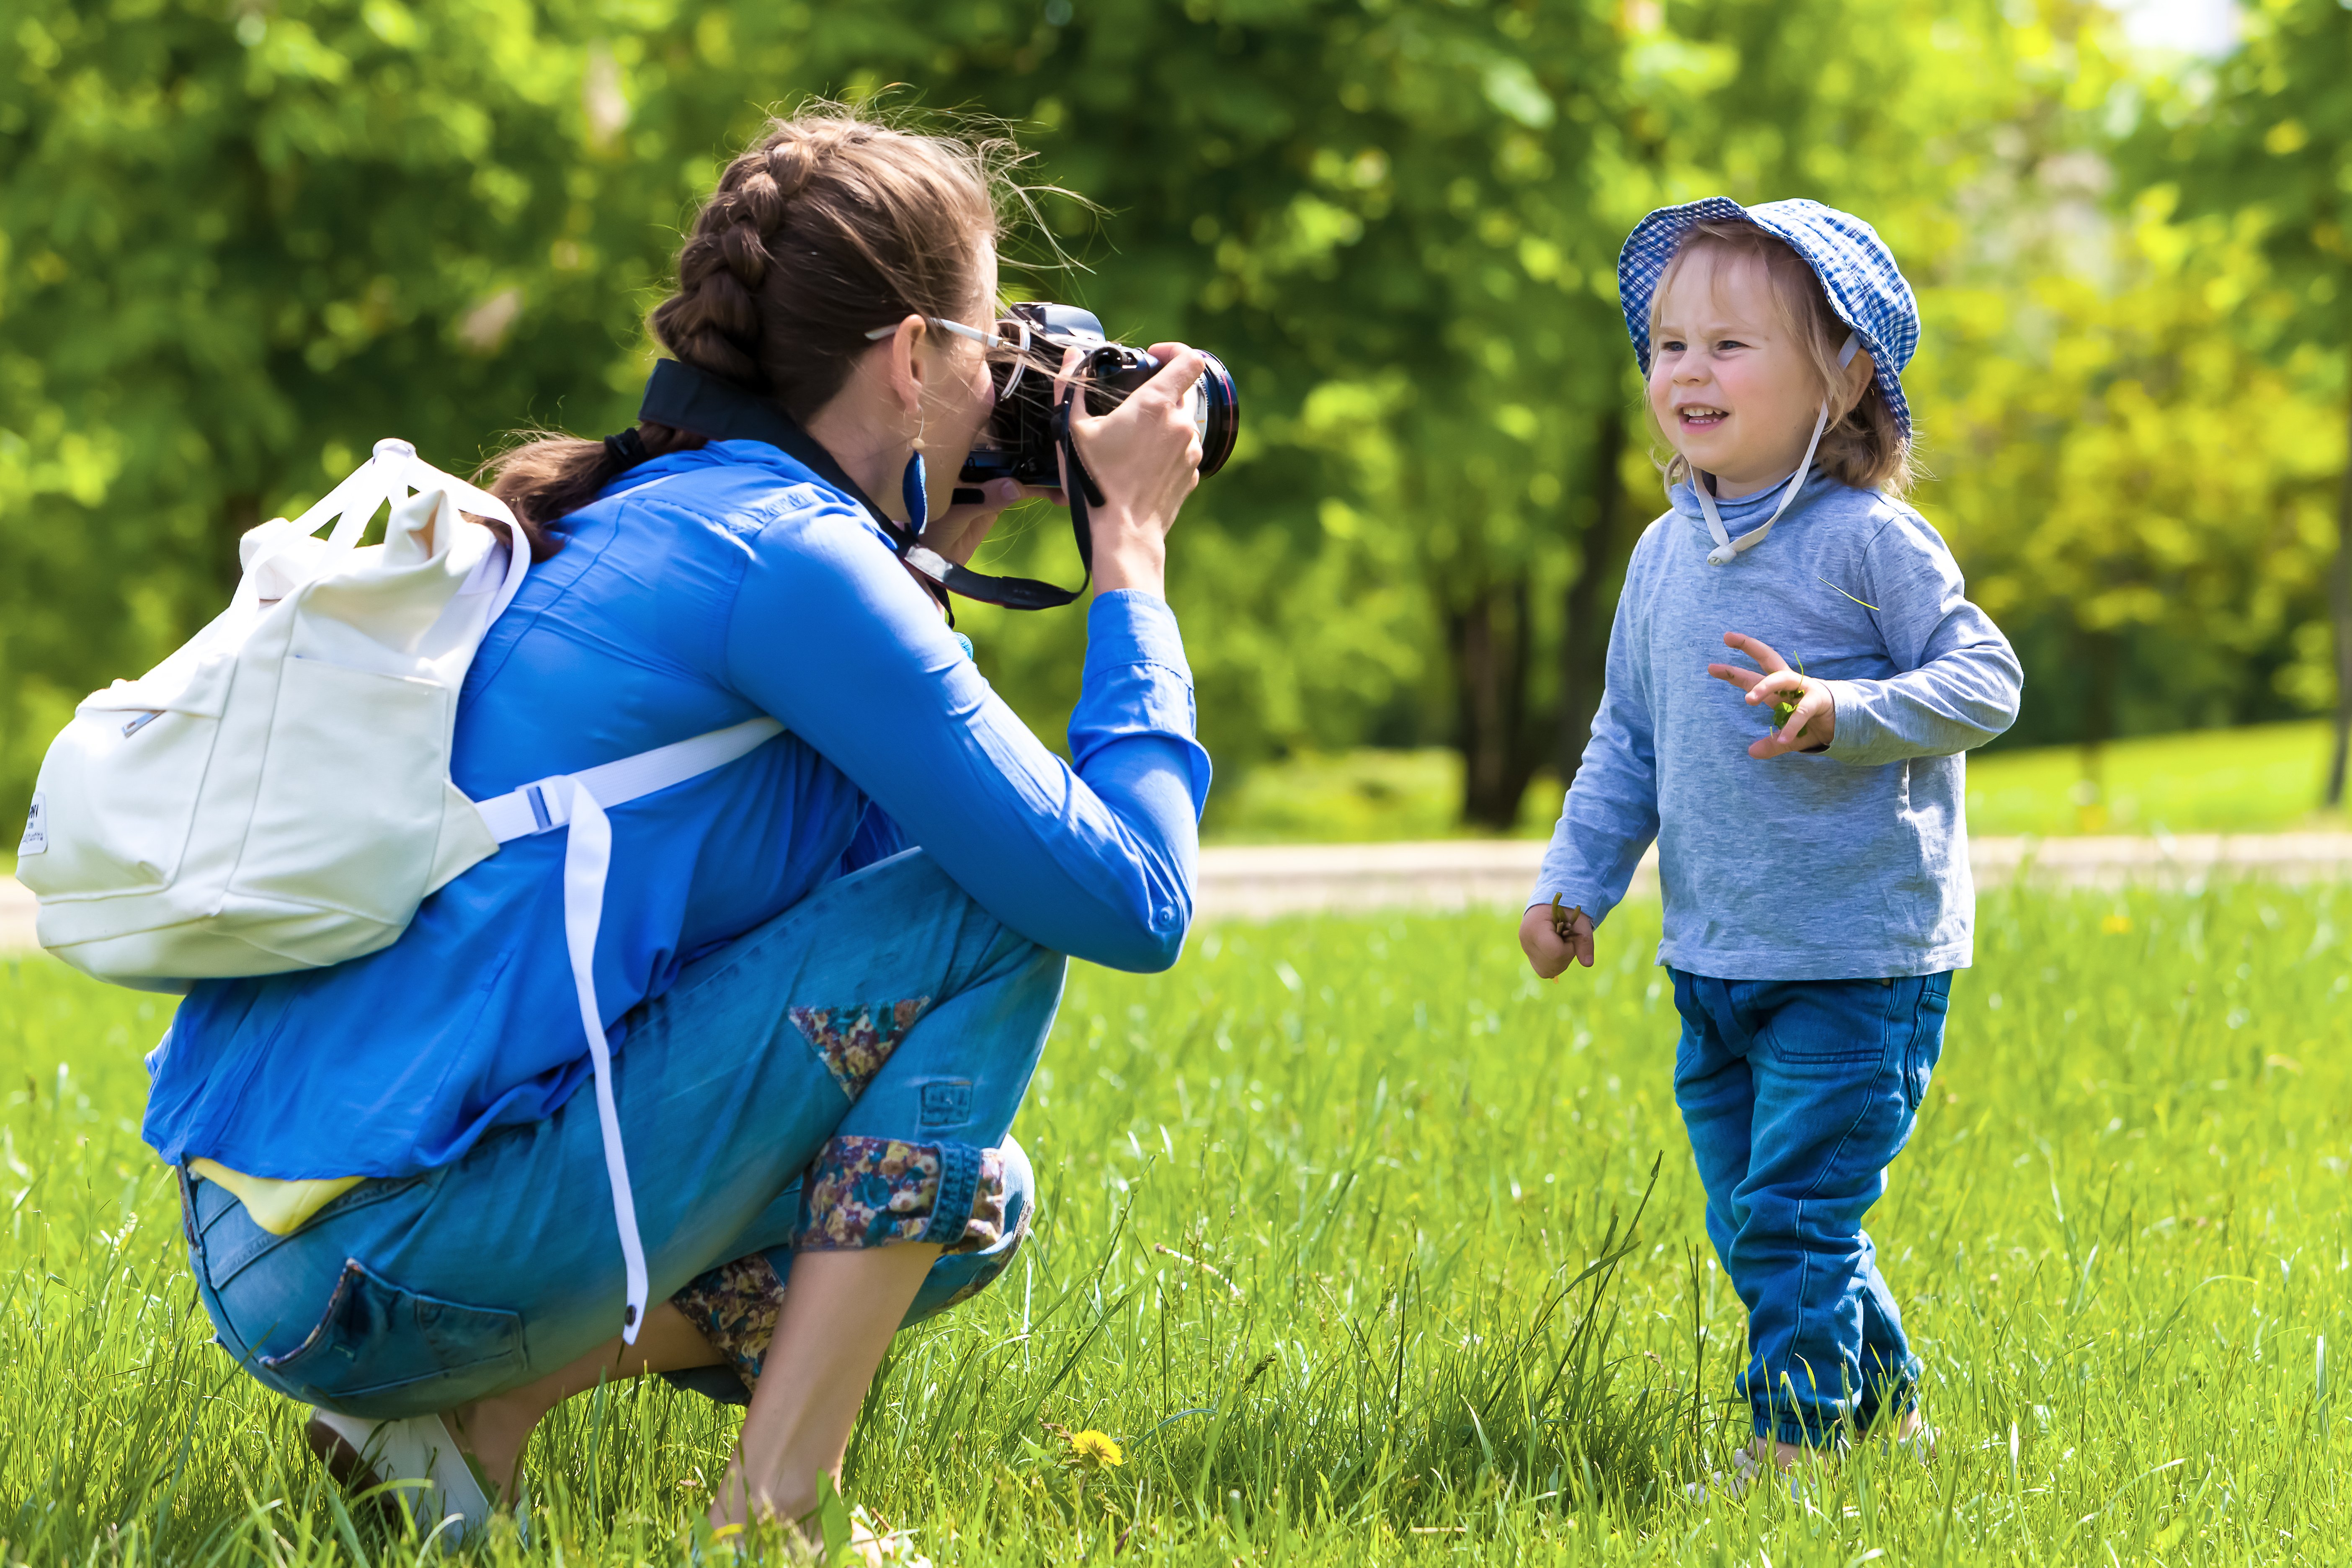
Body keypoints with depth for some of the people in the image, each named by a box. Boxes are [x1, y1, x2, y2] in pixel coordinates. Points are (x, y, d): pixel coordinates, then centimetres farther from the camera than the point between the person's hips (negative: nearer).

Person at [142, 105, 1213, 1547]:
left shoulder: (649, 516, 15)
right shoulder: (782, 552, -12)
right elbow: (1131, 900, -12)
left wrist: (934, 557, 24)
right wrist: (1132, 547, 0)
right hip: (390, 1256, -10)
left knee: (966, 1202, 21)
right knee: (989, 906, -6)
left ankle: (476, 1408, 11)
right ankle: (775, 1504, -7)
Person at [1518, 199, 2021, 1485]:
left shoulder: (1871, 543, -11)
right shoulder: (1666, 556, 9)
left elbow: (1984, 682, -12)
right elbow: (1626, 738, 17)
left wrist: (1844, 713, -26)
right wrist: (1574, 878, 9)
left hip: (1859, 961, -7)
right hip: (1714, 964, 7)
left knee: (1789, 1219, -10)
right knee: (1750, 1227, 13)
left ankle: (1792, 1439, 0)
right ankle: (1882, 1407, 29)